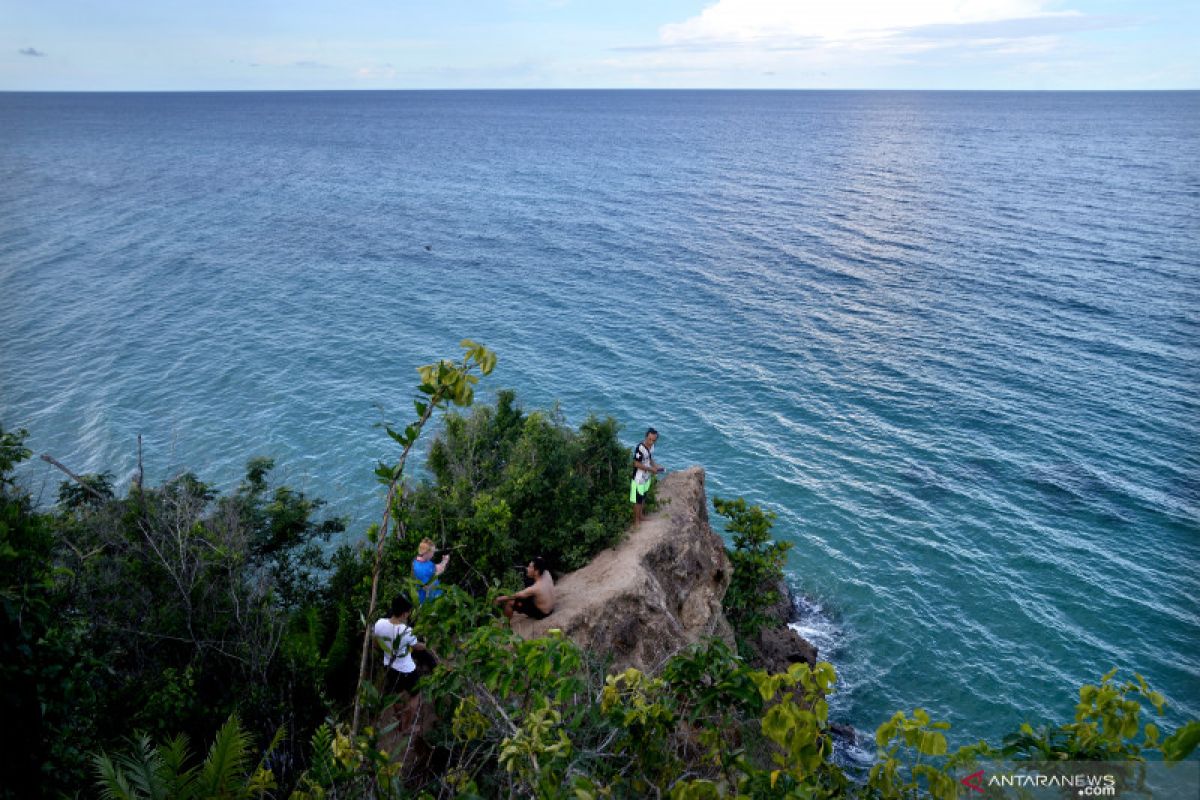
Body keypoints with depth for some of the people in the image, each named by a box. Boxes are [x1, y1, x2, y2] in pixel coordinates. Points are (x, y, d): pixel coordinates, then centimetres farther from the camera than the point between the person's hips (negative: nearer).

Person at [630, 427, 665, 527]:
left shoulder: (651, 446, -3)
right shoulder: (640, 448, -29)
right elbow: (637, 464, -25)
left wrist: (656, 466, -3)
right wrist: (650, 469, -22)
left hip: (646, 477, 8)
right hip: (639, 478, -8)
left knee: (643, 498, 23)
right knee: (638, 500, 6)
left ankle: (640, 516, 40)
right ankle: (636, 520, 21)